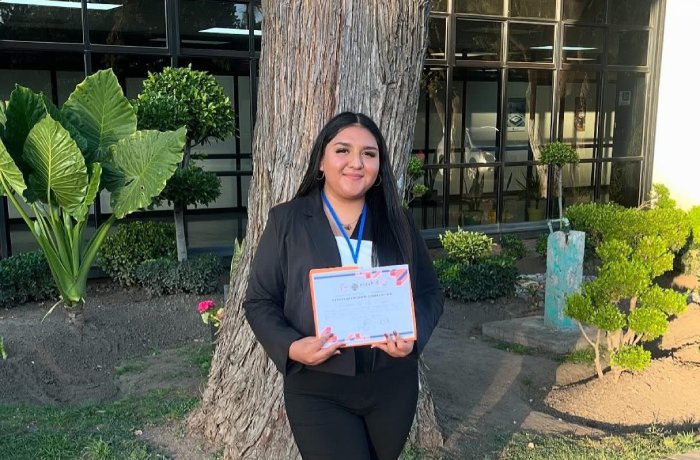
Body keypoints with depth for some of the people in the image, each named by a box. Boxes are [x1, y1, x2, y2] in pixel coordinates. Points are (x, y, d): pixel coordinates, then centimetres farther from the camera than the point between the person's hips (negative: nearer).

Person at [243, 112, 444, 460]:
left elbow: (430, 292, 6)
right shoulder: (286, 221, -4)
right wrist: (291, 347, -21)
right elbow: (259, 301, -3)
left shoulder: (397, 222, 3)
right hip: (317, 391, -3)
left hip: (393, 385, 4)